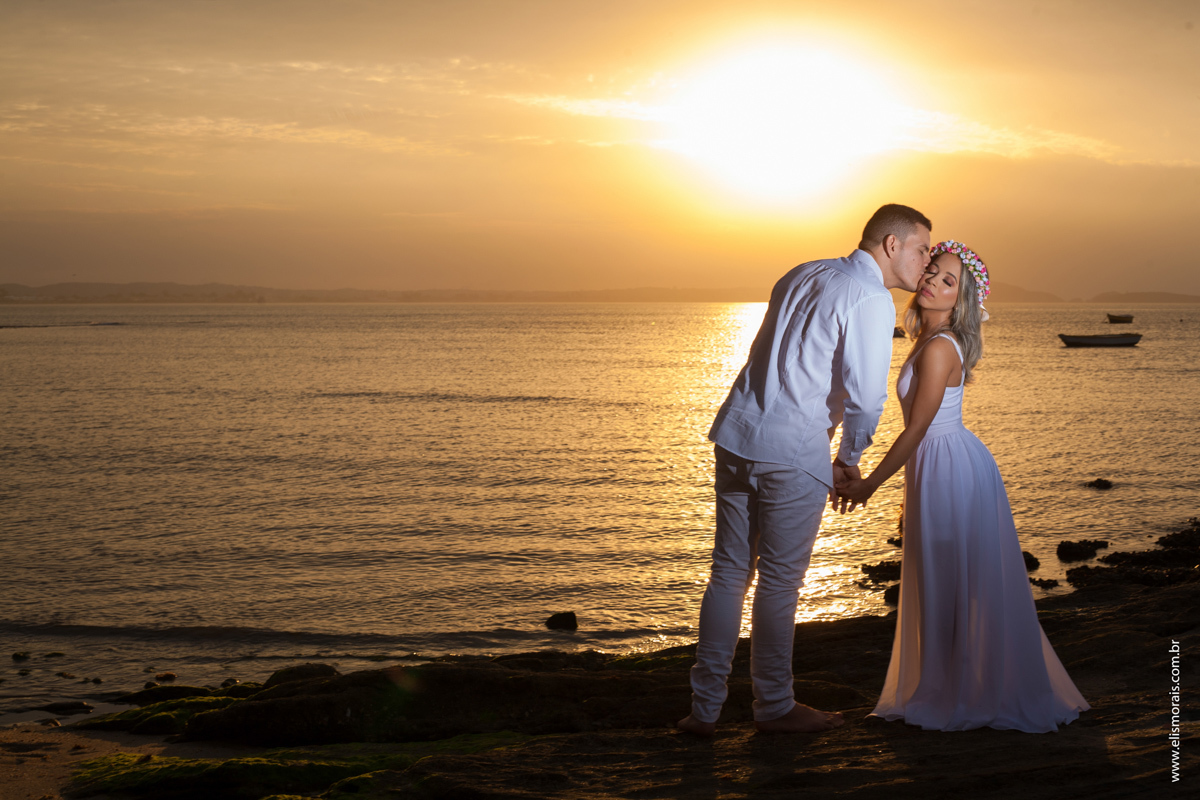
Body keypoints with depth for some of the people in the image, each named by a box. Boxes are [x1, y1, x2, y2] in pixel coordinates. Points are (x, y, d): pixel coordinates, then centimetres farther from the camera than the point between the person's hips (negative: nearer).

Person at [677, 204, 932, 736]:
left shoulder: (802, 275, 16)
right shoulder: (871, 299, -9)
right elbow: (866, 395, -16)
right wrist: (849, 460, 1)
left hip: (737, 433, 7)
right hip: (794, 454, -7)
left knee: (729, 571, 12)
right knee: (780, 582, 6)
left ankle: (705, 707, 16)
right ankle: (774, 706, 20)